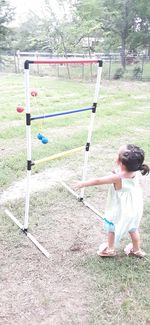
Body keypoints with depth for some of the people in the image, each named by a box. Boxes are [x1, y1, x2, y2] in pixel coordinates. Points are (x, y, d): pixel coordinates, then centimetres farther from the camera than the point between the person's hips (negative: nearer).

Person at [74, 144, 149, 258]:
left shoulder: (117, 178, -34)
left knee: (112, 228, 21)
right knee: (133, 229, 26)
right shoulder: (137, 173, -18)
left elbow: (98, 181, -22)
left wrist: (82, 184, -8)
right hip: (134, 209, 5)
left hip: (120, 211, -5)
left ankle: (110, 249, 42)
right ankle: (137, 250, 46)